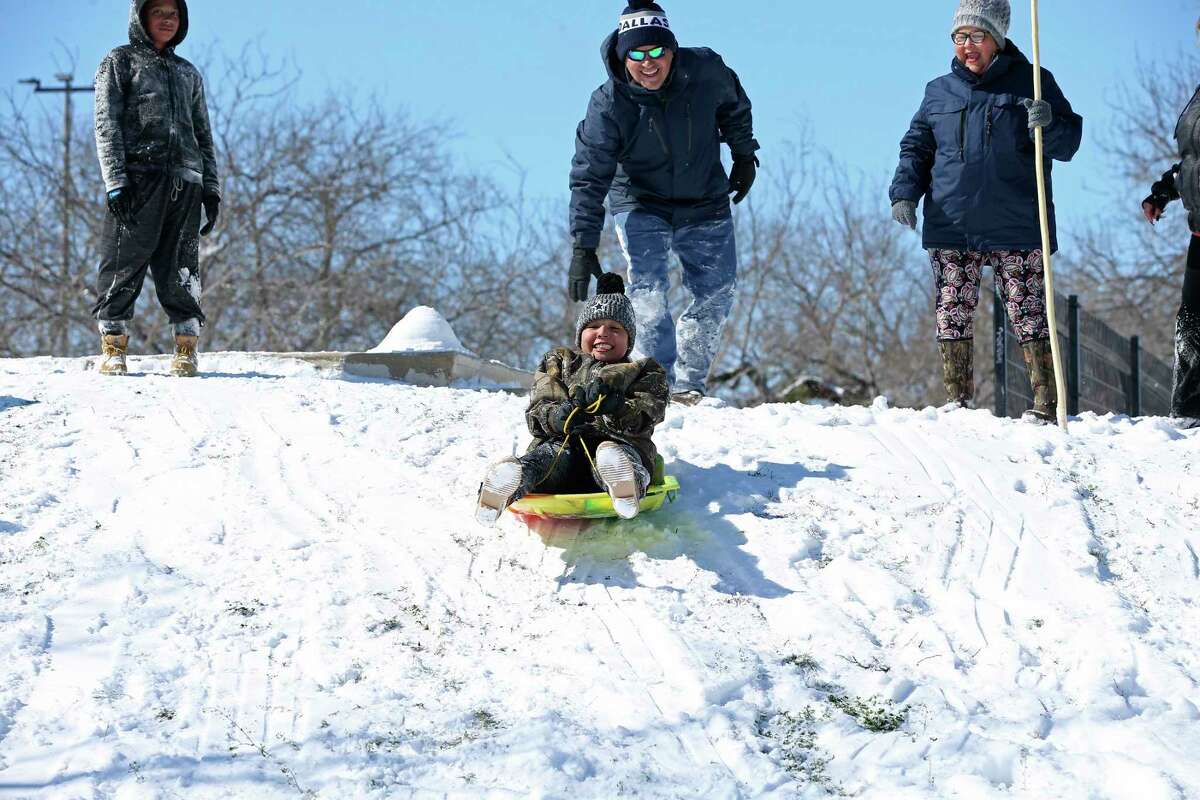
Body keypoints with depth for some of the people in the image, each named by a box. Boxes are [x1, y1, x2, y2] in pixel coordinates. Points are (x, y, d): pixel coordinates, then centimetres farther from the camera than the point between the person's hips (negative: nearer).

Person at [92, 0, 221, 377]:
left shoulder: (188, 73, 24)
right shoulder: (119, 63, 10)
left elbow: (203, 136, 25)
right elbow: (107, 125, 0)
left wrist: (211, 188, 14)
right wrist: (115, 179, -12)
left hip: (184, 183, 4)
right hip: (137, 177, -4)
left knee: (181, 270, -1)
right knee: (123, 265, -7)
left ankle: (186, 349, 0)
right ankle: (113, 349, -2)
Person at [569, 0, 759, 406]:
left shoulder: (705, 72, -18)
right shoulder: (609, 106, -23)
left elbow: (735, 107, 7)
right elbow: (589, 178, -21)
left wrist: (744, 156, 12)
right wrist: (583, 246, -25)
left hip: (705, 205, 3)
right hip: (641, 206, -3)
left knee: (716, 295, 5)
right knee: (648, 290, -20)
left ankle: (689, 385, 17)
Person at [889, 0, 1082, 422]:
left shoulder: (1030, 83, 4)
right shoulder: (939, 92, 12)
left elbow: (1067, 144, 0)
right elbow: (916, 147, 18)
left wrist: (1048, 124, -22)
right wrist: (905, 192, 1)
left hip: (1015, 228, -3)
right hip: (950, 229, 3)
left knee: (1028, 314, -4)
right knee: (953, 315, 2)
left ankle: (1046, 403, 0)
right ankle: (957, 402, 9)